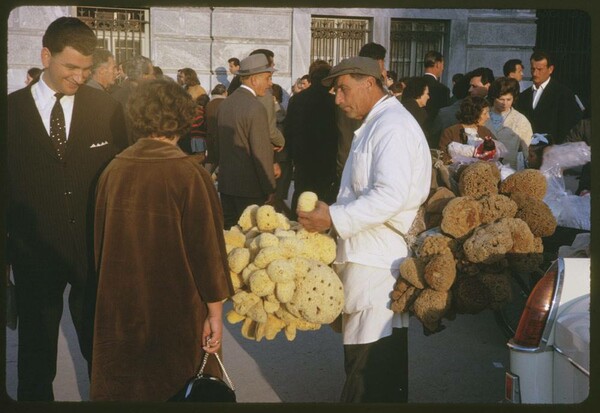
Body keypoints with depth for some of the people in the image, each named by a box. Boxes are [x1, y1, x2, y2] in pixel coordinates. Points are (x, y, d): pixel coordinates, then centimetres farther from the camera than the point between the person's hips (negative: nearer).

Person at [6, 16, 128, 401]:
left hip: (97, 252, 0)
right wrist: (9, 251, -1)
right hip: (35, 254, 0)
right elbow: (6, 186, 0)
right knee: (36, 358, 16)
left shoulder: (108, 108, -3)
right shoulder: (12, 109, -5)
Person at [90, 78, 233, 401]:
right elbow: (206, 247, -15)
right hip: (177, 310, -3)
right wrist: (215, 312, -6)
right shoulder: (189, 174, -18)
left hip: (119, 308, 4)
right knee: (178, 388, 16)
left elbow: (99, 240, 4)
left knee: (123, 385, 20)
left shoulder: (113, 170, -6)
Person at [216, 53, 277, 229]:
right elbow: (262, 153, -18)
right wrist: (270, 189, -11)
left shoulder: (225, 104, 7)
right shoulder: (256, 108, -17)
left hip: (226, 183, 8)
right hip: (250, 187, -8)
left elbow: (220, 142, 12)